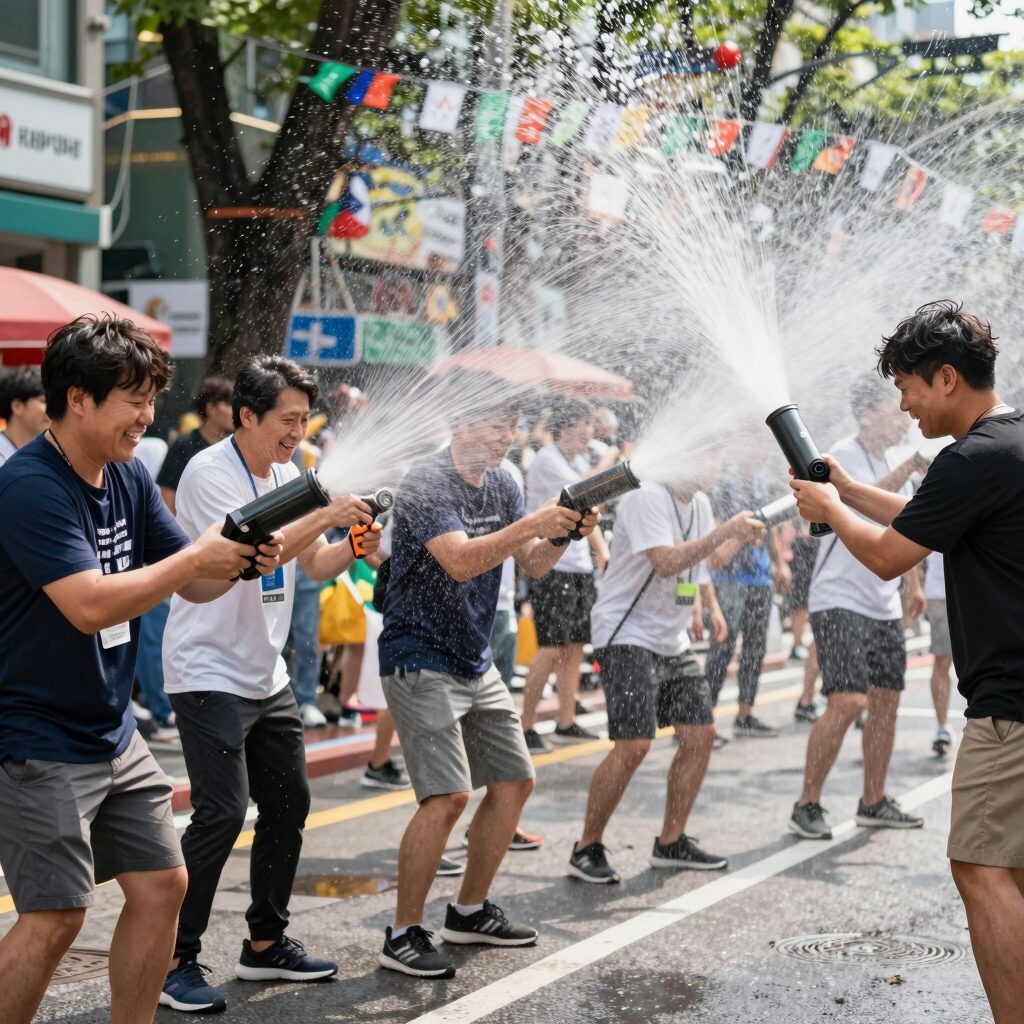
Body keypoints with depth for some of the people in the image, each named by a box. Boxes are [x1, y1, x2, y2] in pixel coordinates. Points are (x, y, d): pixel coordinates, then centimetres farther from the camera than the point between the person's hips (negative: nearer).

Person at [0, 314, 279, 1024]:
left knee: (162, 885, 9)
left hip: (112, 733, 9)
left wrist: (240, 559, -10)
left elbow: (193, 585, 10)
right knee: (57, 914, -9)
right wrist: (197, 557, -25)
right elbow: (90, 605, -29)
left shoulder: (129, 477, 6)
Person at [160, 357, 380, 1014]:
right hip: (209, 675, -9)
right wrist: (325, 515, -26)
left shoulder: (286, 473, 10)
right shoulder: (209, 473, -15)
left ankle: (266, 943, 25)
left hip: (267, 676, 9)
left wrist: (355, 546, -8)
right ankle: (174, 959, -2)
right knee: (222, 814, -13)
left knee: (289, 804, 11)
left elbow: (316, 564, 12)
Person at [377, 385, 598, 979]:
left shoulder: (502, 484, 9)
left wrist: (565, 533, -12)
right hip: (420, 659, -9)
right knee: (448, 795, -17)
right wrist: (531, 524, -34)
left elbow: (534, 566, 6)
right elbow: (460, 561, -30)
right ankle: (403, 935, -6)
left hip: (476, 662, 9)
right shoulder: (427, 483, -17)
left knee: (515, 782, 10)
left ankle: (470, 912, 24)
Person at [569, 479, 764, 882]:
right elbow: (666, 563, -30)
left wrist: (712, 605, 16)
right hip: (627, 635, -9)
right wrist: (727, 530, -29)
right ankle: (587, 849, -3)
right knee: (634, 744, -16)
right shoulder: (646, 497, -17)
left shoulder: (699, 502, 11)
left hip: (672, 639, 9)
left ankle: (671, 843, 18)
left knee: (700, 734, 4)